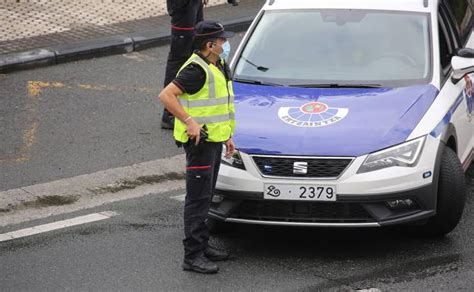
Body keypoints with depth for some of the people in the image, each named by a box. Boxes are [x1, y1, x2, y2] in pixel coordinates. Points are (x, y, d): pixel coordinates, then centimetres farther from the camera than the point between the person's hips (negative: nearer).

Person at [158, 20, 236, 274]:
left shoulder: (218, 67, 12)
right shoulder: (196, 70, -19)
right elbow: (166, 95, -26)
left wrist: (227, 136, 21)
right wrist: (190, 123, -28)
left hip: (213, 139, 10)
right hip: (199, 141, -10)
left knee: (205, 197, 17)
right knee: (198, 198, -8)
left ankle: (202, 246, 27)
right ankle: (192, 256, -7)